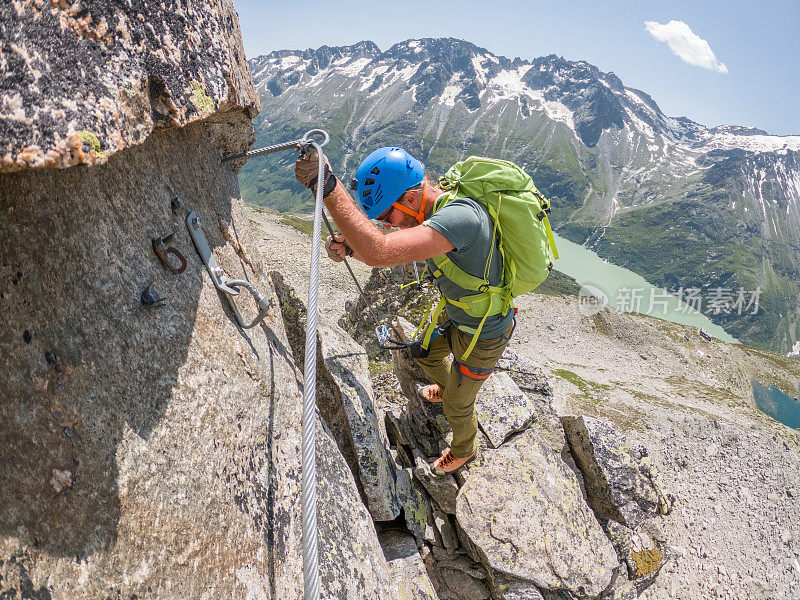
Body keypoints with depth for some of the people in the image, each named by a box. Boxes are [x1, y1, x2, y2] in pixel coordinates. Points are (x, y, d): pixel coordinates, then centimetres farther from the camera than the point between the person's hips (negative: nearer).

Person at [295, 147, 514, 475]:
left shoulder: (461, 216, -41)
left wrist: (326, 185, -49)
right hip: (456, 313, 8)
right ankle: (447, 388, 65)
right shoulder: (434, 208, -10)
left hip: (483, 336, -8)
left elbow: (380, 253, -53)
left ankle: (464, 449, 50)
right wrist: (349, 245, -23)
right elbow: (388, 249, -2)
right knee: (426, 354, 31)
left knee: (457, 405, 16)